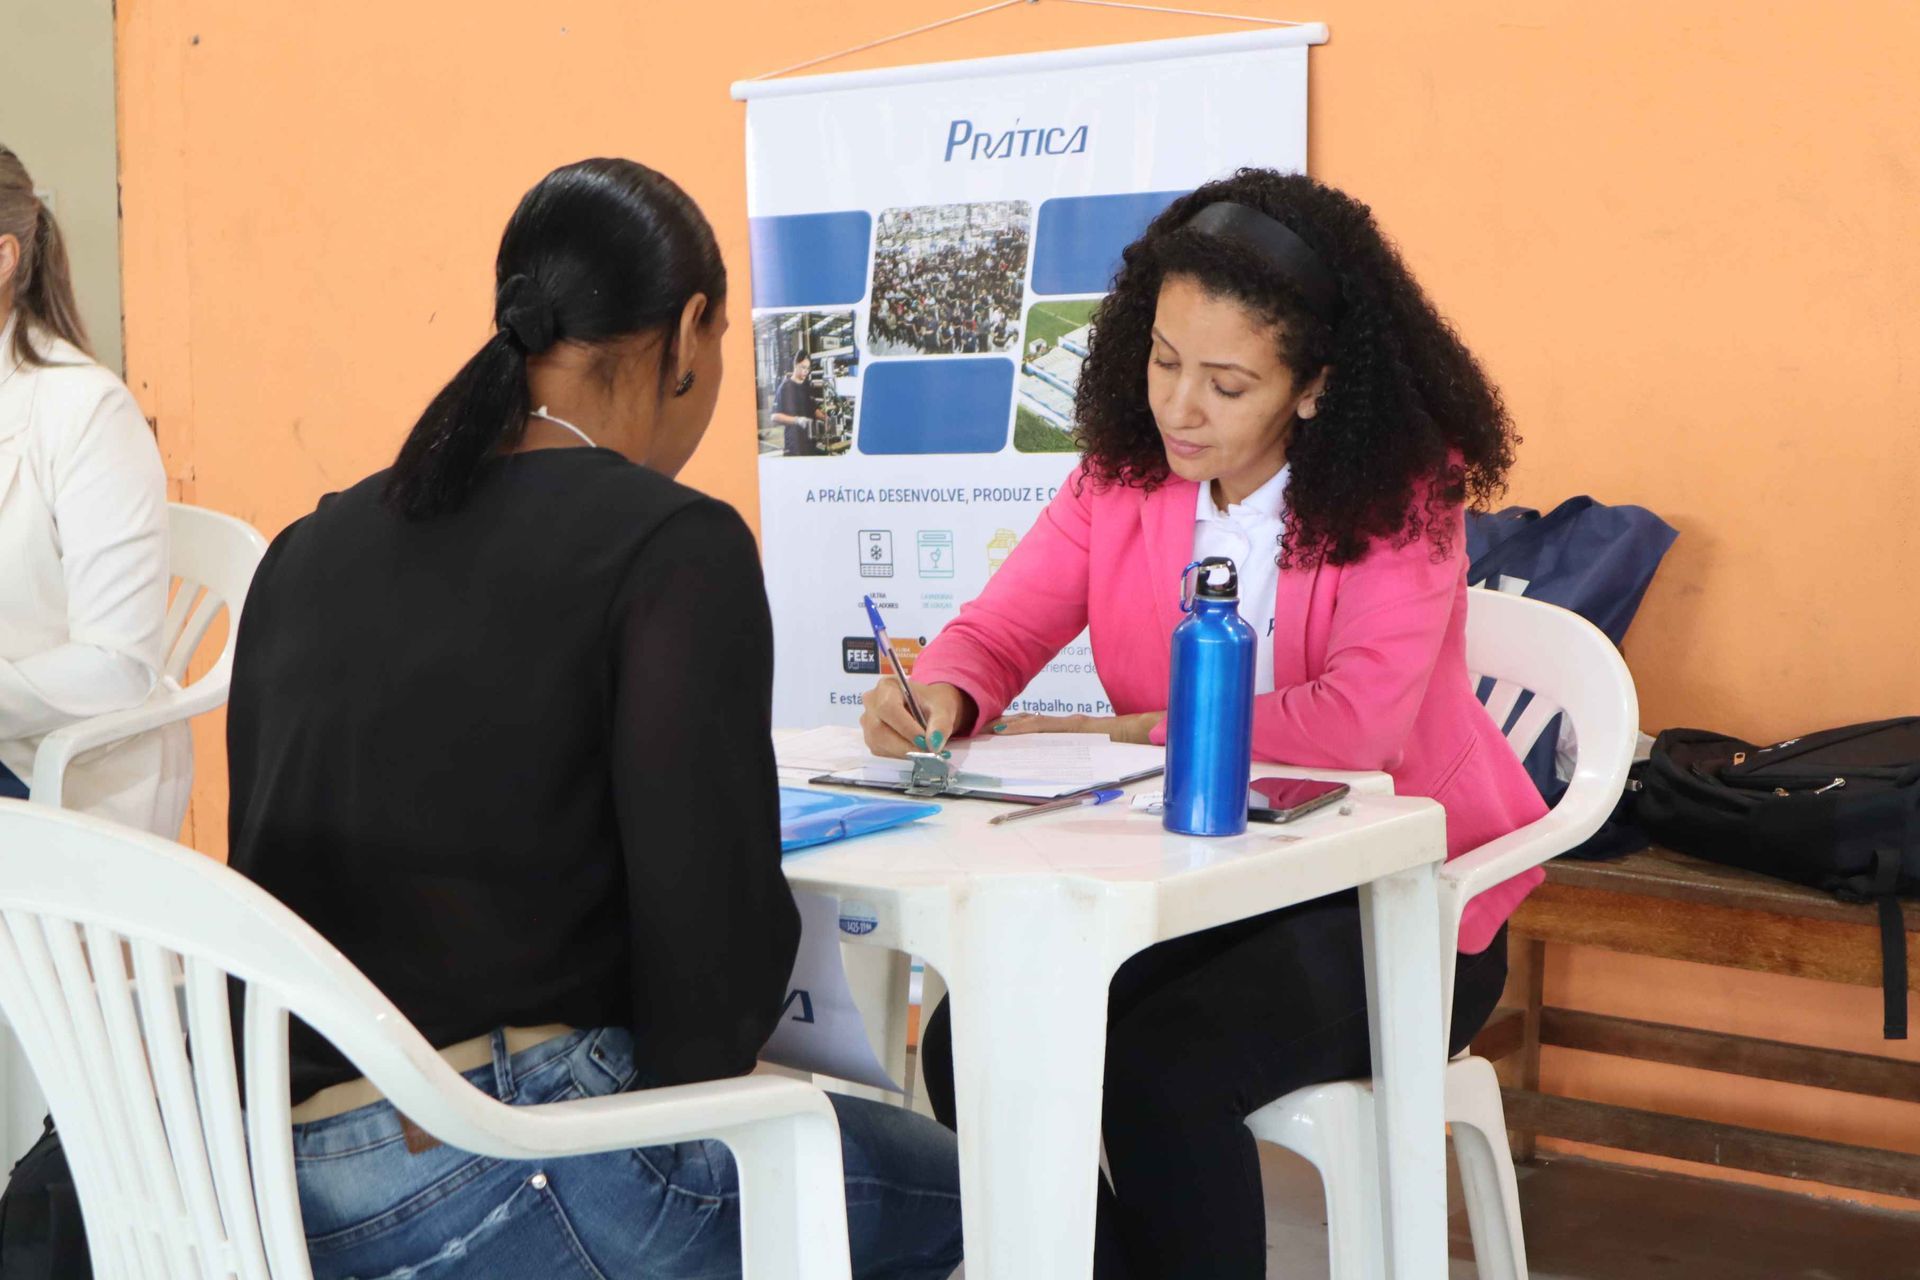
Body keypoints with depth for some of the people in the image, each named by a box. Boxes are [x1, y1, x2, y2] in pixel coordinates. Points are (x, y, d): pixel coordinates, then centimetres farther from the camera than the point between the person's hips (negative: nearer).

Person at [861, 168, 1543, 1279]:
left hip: (1394, 904, -5)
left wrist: (1104, 734, -23)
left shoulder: (1403, 497, -15)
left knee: (1159, 1073, -29)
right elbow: (998, 631, 1)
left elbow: (1355, 724, -27)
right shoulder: (1124, 475, 0)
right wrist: (944, 697, -25)